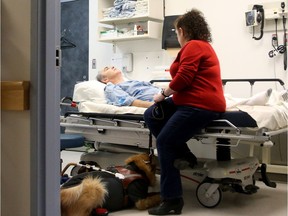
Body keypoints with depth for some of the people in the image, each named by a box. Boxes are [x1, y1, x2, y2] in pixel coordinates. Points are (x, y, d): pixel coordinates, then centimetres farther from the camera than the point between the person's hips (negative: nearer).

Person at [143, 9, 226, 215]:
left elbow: (183, 78, -18)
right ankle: (184, 156, 1)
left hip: (200, 105, -11)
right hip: (193, 102, 11)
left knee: (164, 142, -11)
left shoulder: (193, 46, -8)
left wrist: (163, 94, -5)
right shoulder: (202, 45, 26)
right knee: (151, 115, 3)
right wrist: (169, 95, 31)